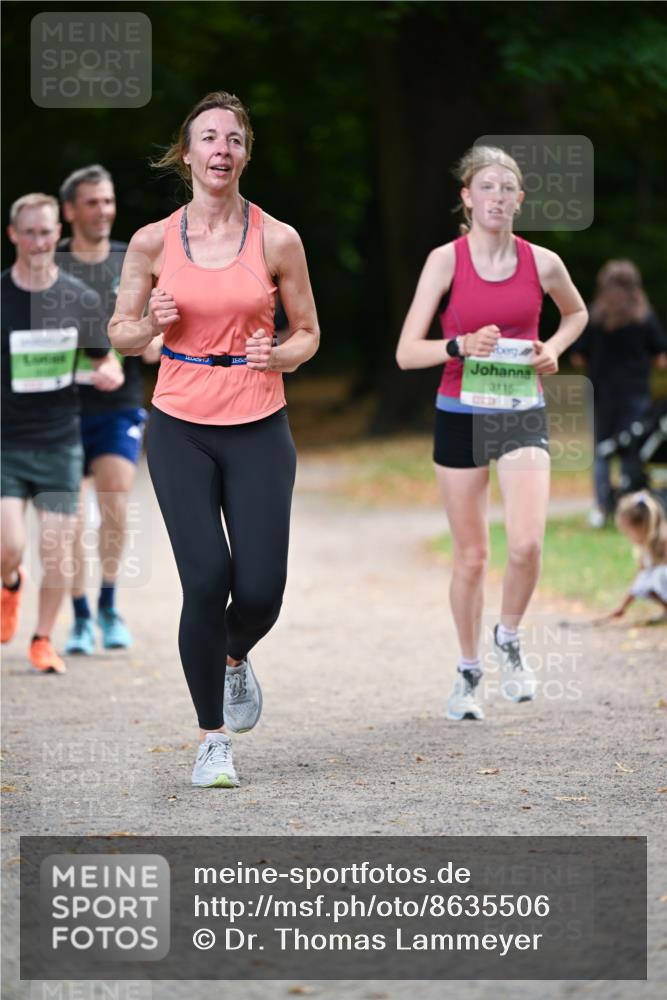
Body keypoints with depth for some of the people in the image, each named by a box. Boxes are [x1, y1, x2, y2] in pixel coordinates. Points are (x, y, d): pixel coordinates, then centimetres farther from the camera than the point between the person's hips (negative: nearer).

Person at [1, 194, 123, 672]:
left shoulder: (82, 300, 0)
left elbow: (105, 360, 12)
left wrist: (111, 373, -10)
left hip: (61, 443, 2)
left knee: (57, 550, -1)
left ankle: (44, 639, 19)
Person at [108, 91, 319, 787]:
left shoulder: (277, 240, -1)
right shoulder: (153, 242, 0)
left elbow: (308, 333, 10)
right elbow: (120, 335, 10)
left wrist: (276, 356, -11)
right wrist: (152, 325, -12)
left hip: (258, 429, 0)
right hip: (181, 429, 0)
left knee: (260, 591, -6)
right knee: (206, 580, -12)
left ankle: (234, 658, 32)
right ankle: (213, 739, 4)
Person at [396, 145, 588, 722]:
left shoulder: (542, 263, -1)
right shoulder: (446, 260, -7)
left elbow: (576, 313, 21)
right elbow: (406, 353, -10)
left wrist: (554, 349, 2)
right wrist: (461, 346, -27)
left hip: (523, 415, 1)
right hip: (462, 415, -1)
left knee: (527, 543, -17)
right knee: (471, 555, 6)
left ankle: (510, 639, 11)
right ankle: (469, 670, 25)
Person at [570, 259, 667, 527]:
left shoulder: (594, 317, -3)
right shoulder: (645, 317, -4)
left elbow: (578, 358, -1)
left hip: (602, 392, 1)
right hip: (636, 393, -1)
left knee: (602, 451, 10)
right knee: (631, 452, 3)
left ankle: (602, 507, -1)